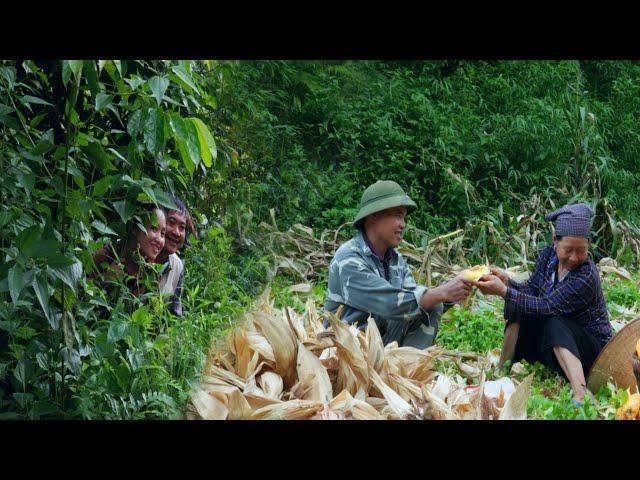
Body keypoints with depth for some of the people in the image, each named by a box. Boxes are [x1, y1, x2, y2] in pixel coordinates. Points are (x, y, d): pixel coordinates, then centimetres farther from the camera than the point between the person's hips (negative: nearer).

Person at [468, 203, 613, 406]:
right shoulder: (548, 255, -6)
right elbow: (531, 290, 0)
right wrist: (506, 280, -20)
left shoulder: (586, 277, -28)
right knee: (519, 309, -12)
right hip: (551, 344, 7)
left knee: (554, 324, -36)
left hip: (592, 347, -7)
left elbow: (546, 307, -32)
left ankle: (580, 395, -49)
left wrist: (503, 291, -36)